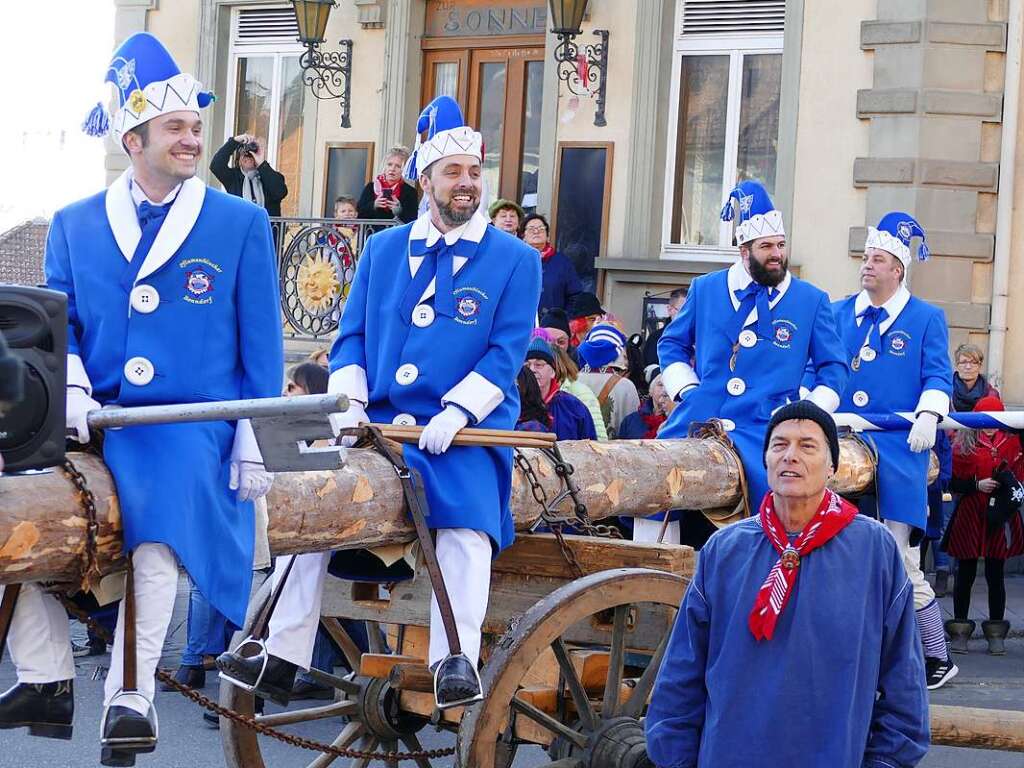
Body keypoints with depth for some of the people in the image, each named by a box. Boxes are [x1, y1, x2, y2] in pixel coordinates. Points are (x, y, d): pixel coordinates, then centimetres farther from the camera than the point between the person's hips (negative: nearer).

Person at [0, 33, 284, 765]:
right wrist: (69, 389, -12)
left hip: (189, 423, -3)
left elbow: (261, 346, 5)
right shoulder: (74, 225, 13)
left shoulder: (240, 223, 7)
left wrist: (255, 446, -2)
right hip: (91, 422, 3)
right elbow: (59, 325, 10)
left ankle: (130, 700, -25)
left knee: (161, 518, -32)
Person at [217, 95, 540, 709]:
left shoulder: (515, 260, 5)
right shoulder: (383, 250, 16)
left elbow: (506, 352, -4)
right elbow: (351, 336, 14)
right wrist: (349, 400, -4)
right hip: (376, 423, 4)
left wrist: (455, 412, -18)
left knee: (467, 518, -31)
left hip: (461, 433, -4)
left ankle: (456, 660, -32)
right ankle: (284, 654, -7)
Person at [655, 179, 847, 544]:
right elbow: (671, 344, 22)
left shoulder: (812, 301, 9)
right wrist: (686, 390, 6)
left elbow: (833, 368, 13)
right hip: (700, 419, 2)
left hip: (765, 429, -2)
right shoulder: (705, 289, 12)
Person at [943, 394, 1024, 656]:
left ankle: (996, 634, 13)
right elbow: (953, 482, 0)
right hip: (970, 516, -1)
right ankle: (960, 631, 11)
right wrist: (977, 485, -14)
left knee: (995, 574, 6)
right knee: (965, 574, 4)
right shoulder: (963, 444, 1)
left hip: (1001, 518, 1)